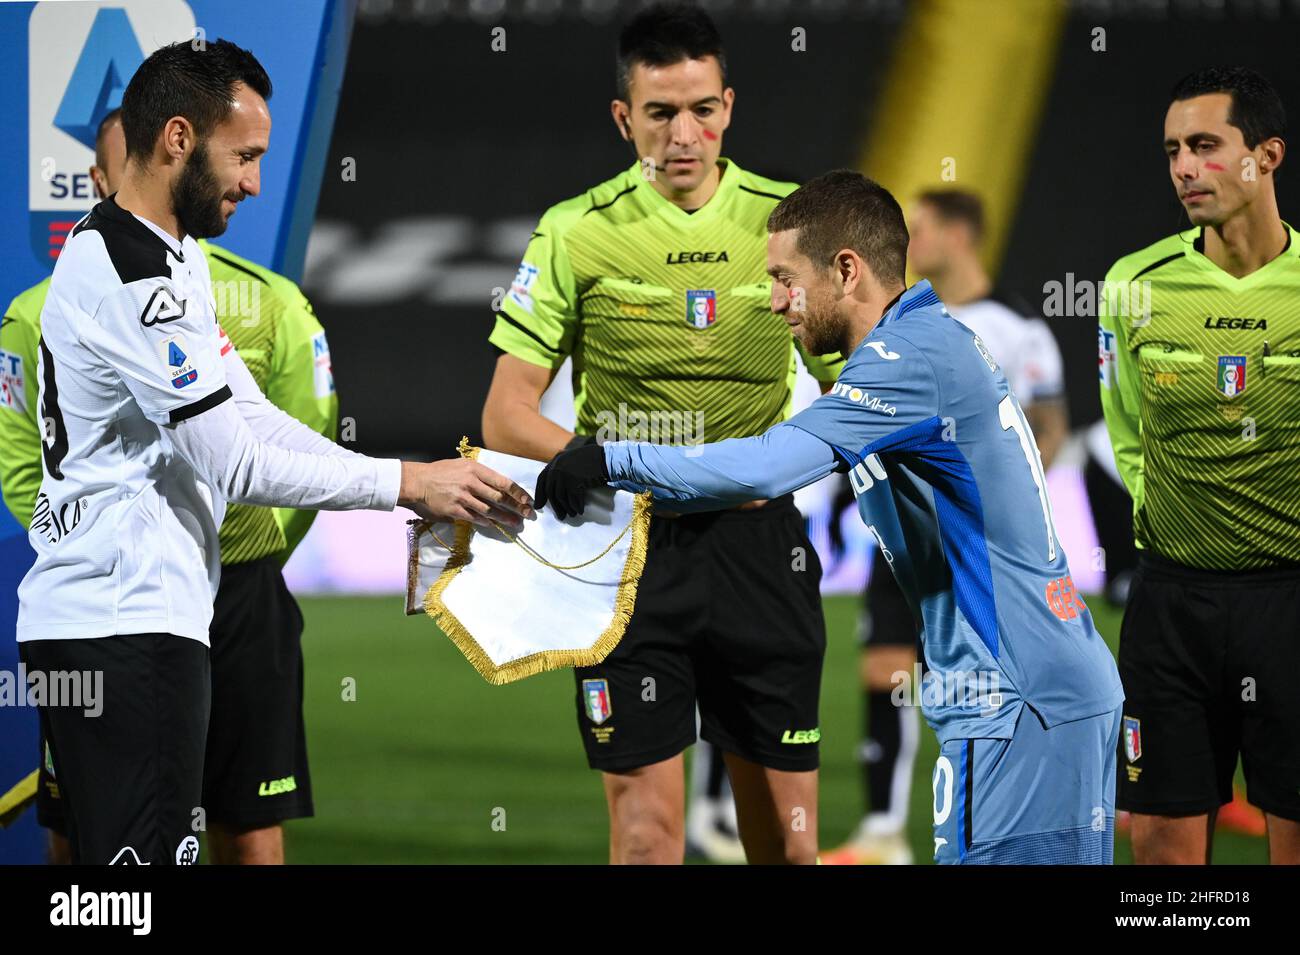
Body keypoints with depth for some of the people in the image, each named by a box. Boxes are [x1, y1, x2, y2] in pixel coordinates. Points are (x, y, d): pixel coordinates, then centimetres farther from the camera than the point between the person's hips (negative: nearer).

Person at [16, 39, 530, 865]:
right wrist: (405, 484, -9)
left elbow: (252, 416, 16)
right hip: (129, 625, -11)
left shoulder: (171, 255, 17)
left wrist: (425, 487, 6)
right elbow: (237, 466, -17)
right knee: (149, 854, -13)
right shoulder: (134, 276, -16)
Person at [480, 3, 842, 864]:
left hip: (758, 539, 2)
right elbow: (506, 417, -4)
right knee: (646, 829, -5)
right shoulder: (577, 233, -3)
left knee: (786, 833, 5)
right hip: (628, 544, -2)